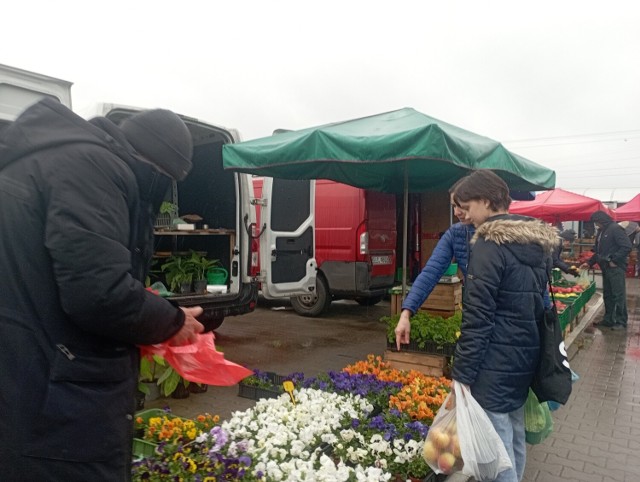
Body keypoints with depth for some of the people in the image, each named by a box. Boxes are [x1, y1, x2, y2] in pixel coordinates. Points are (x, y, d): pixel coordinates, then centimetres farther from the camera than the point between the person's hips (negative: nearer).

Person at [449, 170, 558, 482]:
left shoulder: (490, 245, -17)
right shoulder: (538, 242, 10)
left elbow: (477, 318, -20)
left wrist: (462, 375, -15)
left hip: (495, 362, -9)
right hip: (526, 356, 9)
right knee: (515, 437, 21)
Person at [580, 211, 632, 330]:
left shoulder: (615, 229, -12)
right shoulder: (601, 231, 16)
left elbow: (627, 247, -19)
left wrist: (614, 260, -18)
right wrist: (589, 263, 16)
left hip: (615, 268, -9)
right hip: (606, 268, 9)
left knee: (618, 295, -4)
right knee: (607, 295, 13)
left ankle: (621, 322, 3)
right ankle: (608, 319, 21)